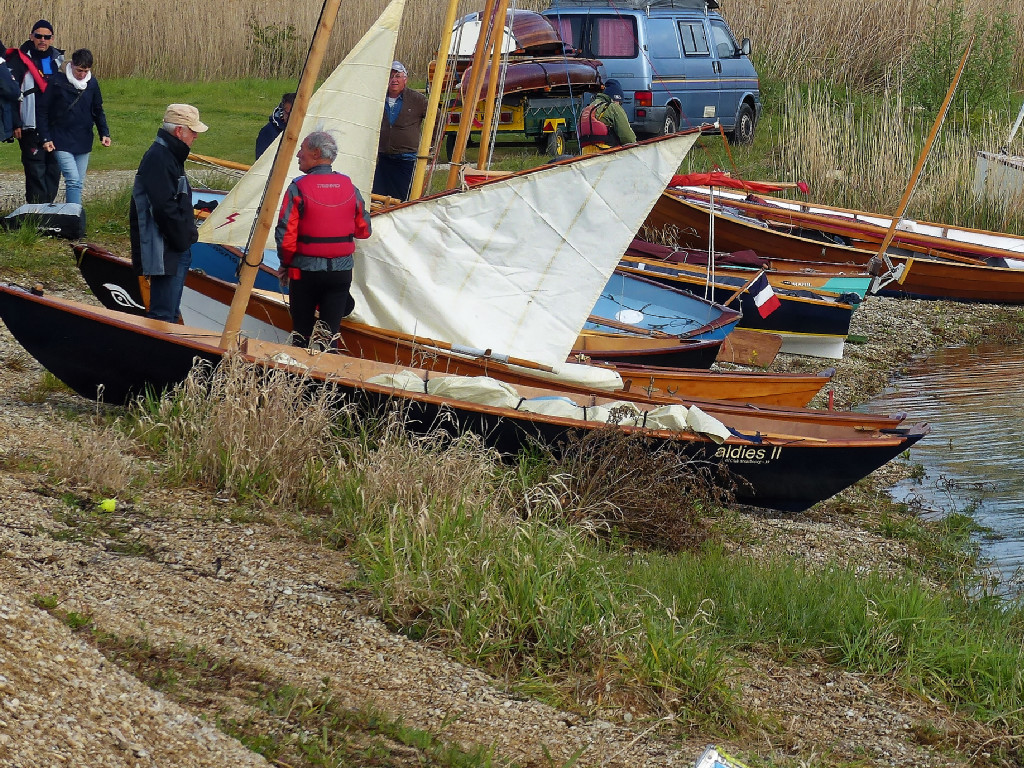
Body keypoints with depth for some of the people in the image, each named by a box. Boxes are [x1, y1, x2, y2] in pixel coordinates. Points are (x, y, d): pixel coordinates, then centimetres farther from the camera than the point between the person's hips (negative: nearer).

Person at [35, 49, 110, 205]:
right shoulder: (58, 83, -9)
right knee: (73, 181, -16)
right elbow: (43, 112, -4)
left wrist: (104, 133, 3)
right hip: (62, 142, -5)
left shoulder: (92, 84, 4)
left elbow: (98, 111, 16)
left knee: (79, 183, 8)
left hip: (84, 142, 5)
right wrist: (46, 138, -9)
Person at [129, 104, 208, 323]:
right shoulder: (158, 159, -18)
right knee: (163, 314, -11)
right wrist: (183, 239, -17)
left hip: (177, 250, 11)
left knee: (170, 313, 16)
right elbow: (164, 207, -24)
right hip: (165, 252, -11)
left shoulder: (171, 155, 17)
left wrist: (188, 234, 14)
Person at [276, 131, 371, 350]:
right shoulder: (349, 187, 0)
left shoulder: (298, 188, -12)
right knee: (330, 331, 5)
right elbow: (363, 230, 8)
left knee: (302, 332, 10)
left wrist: (286, 264, 3)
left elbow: (285, 234, -13)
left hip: (306, 271, -2)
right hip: (341, 271, 3)